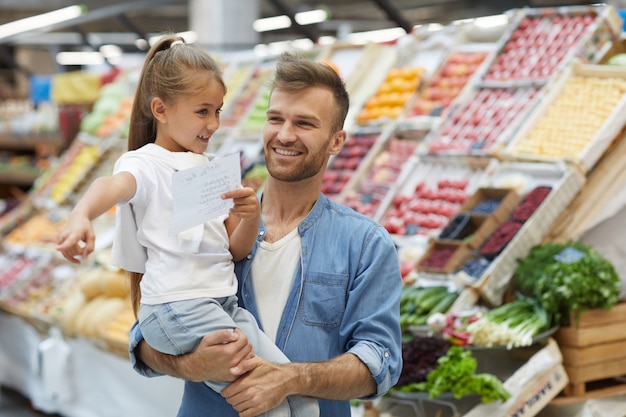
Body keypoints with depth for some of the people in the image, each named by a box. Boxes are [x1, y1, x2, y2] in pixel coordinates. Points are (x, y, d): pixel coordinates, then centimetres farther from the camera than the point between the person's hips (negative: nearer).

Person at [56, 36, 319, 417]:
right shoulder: (146, 165, -3)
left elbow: (237, 250, 15)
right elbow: (113, 186, -28)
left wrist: (251, 217, -7)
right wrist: (81, 216, -51)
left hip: (224, 304, 7)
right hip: (177, 308, -7)